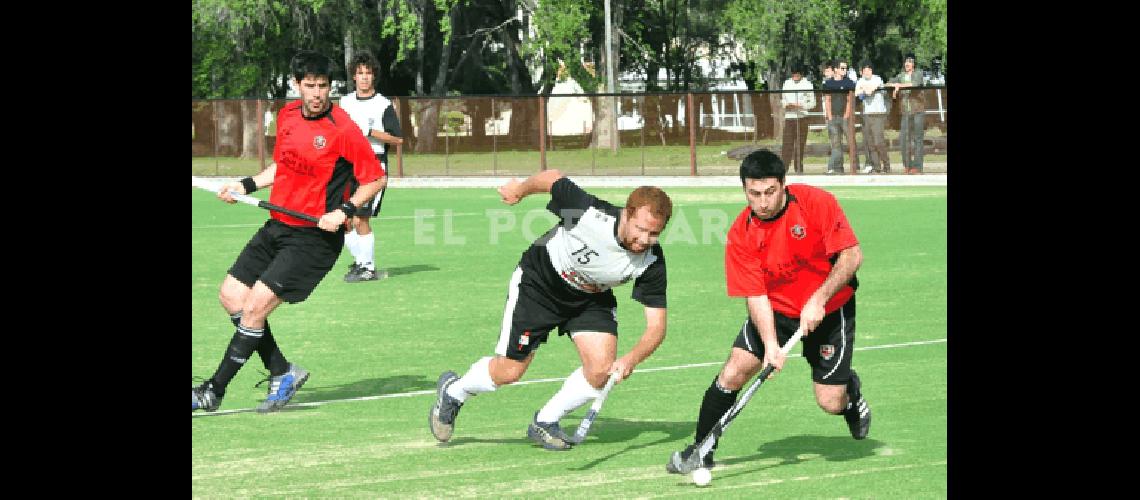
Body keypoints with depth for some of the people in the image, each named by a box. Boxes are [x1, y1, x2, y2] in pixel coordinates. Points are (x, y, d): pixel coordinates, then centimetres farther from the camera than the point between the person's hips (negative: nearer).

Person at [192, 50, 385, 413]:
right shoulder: (287, 115, 6)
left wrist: (344, 211, -21)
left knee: (255, 306, -13)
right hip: (277, 228, 8)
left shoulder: (343, 131, -16)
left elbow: (375, 179, -10)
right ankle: (282, 373, 16)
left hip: (315, 237, -8)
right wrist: (247, 185, 11)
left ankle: (214, 391, -1)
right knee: (232, 296, 6)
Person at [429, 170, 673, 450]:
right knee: (509, 372, -1)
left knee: (601, 367, -16)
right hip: (538, 281, -3)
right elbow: (552, 178, -18)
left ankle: (545, 423, 10)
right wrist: (519, 190, 3)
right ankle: (453, 391, 32)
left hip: (592, 298, 3)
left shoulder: (652, 263, -29)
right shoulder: (589, 213, -38)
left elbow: (656, 326, -26)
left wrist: (632, 359, -46)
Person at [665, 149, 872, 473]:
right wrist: (771, 345, -31)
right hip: (776, 310, 2)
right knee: (733, 372, -16)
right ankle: (701, 450, -1)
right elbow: (756, 295, -17)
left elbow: (852, 255, -20)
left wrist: (818, 300, -29)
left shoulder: (817, 203, -21)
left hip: (829, 309, -2)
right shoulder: (741, 234, -15)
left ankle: (851, 389, 32)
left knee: (831, 403, -5)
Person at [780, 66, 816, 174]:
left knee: (800, 144, 1)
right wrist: (786, 104, -6)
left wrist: (801, 106, -17)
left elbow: (812, 102, -1)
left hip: (802, 117, -2)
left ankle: (799, 168, 6)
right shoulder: (787, 83, 10)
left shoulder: (807, 84, 0)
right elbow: (782, 98, 17)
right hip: (789, 117, 2)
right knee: (787, 142, -5)